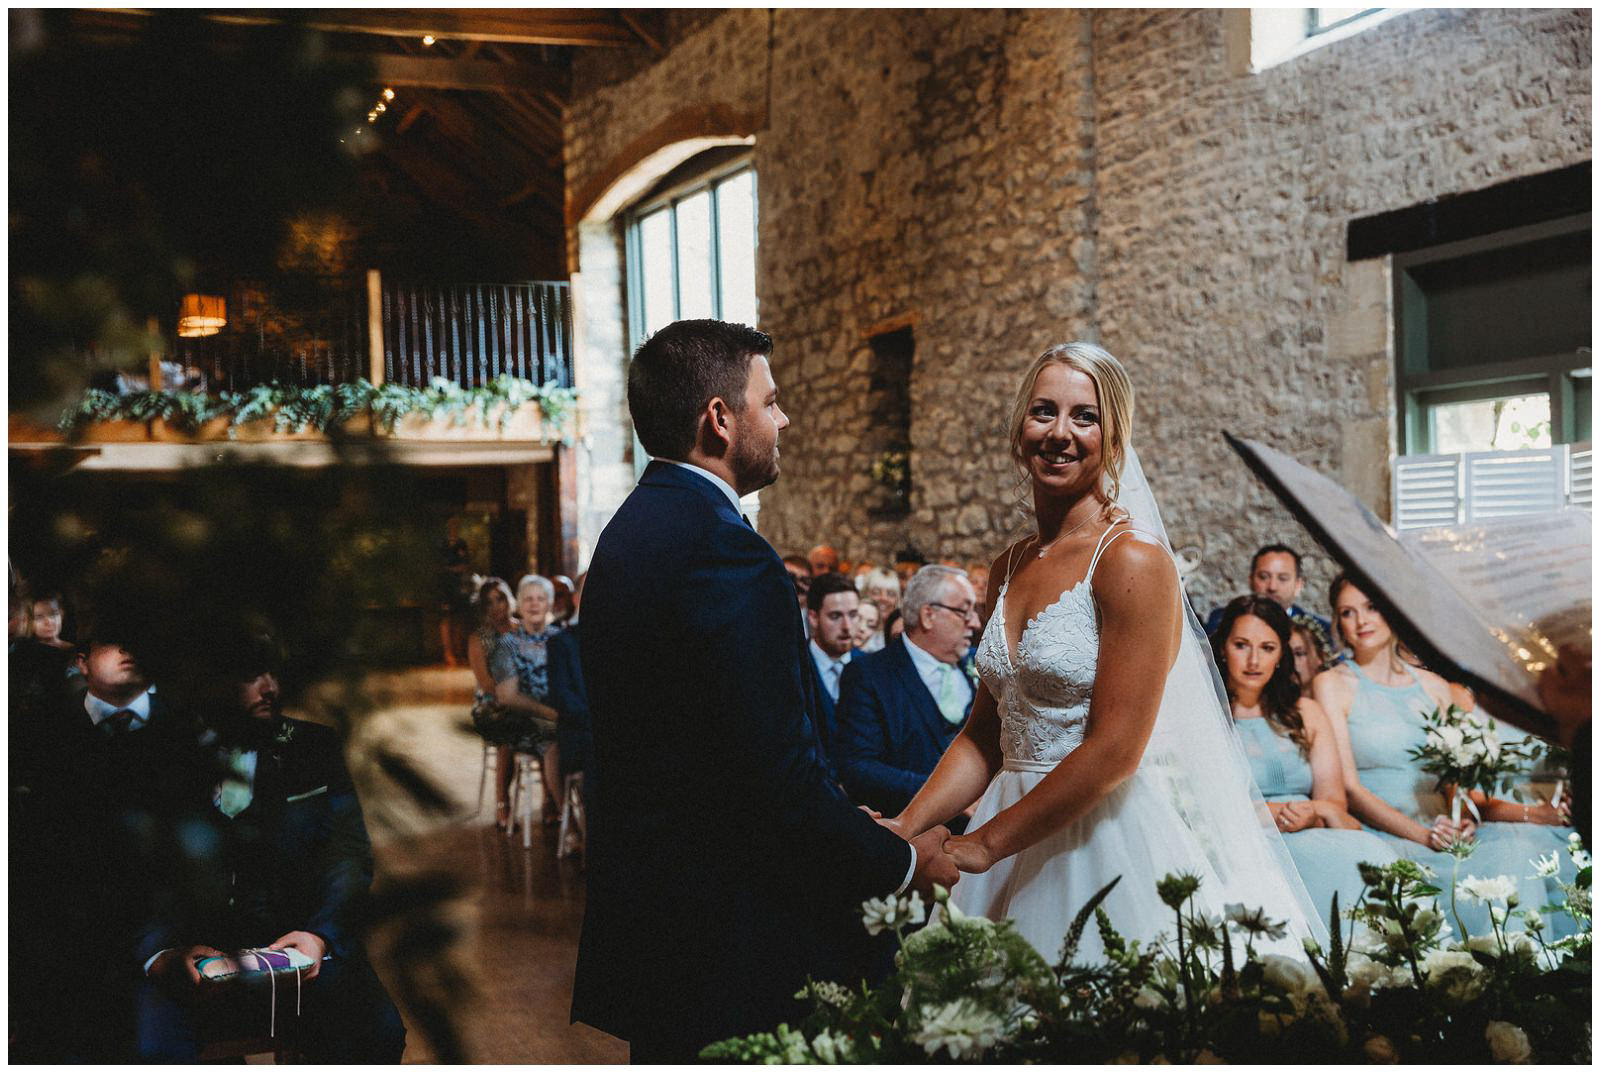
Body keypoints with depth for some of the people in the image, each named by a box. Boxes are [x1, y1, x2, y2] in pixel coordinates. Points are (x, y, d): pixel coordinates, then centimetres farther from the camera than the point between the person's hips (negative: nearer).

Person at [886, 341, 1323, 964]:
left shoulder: (1135, 561, -14)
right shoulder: (1009, 568, 9)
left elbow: (1114, 749, -18)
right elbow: (985, 733, 11)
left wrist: (981, 845, -14)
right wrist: (905, 830, -2)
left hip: (1114, 838, -6)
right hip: (1020, 834, 7)